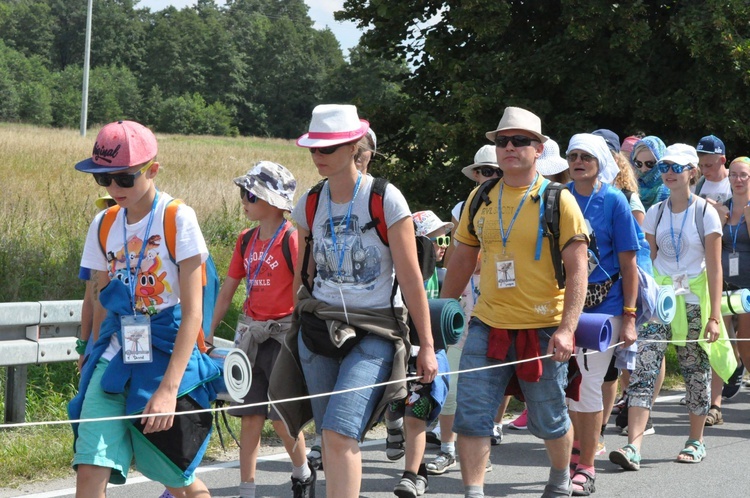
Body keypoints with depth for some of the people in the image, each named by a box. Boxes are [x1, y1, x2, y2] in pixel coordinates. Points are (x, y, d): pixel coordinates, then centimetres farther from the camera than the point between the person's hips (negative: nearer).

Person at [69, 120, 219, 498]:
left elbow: (192, 313, -14)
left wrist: (169, 387, -20)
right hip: (116, 356, 4)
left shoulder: (178, 219, -11)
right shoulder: (104, 226, 6)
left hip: (170, 355, -4)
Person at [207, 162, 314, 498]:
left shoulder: (292, 240, -11)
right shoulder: (246, 240, 8)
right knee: (250, 416, 4)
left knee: (282, 416, -2)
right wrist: (208, 333, 11)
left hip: (283, 334, -6)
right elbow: (228, 290, 14)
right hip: (251, 334, 6)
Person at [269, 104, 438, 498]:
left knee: (340, 431, -20)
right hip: (318, 328, 5)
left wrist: (427, 345, -7)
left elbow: (411, 278, -7)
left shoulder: (386, 200, -7)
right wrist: (294, 329, 20)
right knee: (331, 437, 3)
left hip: (374, 332, -5)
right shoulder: (309, 205, 6)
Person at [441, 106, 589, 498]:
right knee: (470, 416, -7)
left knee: (549, 421, 11)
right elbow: (461, 262, 17)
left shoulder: (558, 200, -6)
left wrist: (566, 329, -20)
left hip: (542, 330, -3)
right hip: (487, 325, 3)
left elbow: (577, 269, -10)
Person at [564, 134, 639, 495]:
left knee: (588, 385, -3)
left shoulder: (614, 201, -6)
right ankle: (578, 449, 31)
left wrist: (629, 317, -10)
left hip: (602, 305, -4)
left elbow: (628, 264, -6)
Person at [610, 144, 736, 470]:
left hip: (694, 299, -2)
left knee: (696, 370, 6)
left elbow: (715, 268, -5)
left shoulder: (705, 213, -3)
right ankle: (633, 446, -19)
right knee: (643, 368, -11)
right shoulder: (656, 213, 8)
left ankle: (696, 441, 24)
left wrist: (715, 315, -11)